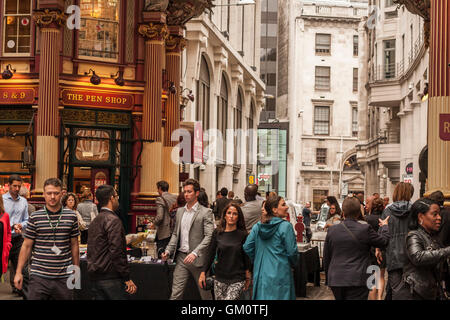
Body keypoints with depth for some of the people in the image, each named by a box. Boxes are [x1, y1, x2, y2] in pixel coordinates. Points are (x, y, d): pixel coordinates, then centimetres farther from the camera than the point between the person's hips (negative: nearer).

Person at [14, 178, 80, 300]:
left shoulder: (71, 216, 5)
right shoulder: (35, 217, 0)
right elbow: (26, 246, 4)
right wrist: (19, 272, 1)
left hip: (64, 276, 1)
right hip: (39, 276, -1)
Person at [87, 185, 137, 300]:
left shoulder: (94, 221, 16)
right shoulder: (113, 220, -13)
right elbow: (116, 252, -20)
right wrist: (127, 278, -17)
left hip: (94, 277, 9)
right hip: (110, 277, -9)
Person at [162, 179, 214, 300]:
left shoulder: (205, 212, -6)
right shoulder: (180, 211, 14)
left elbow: (209, 236, -13)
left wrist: (195, 253, -24)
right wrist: (168, 251, 4)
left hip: (197, 259, -5)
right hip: (181, 258, 5)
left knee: (205, 294, 9)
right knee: (175, 294, 0)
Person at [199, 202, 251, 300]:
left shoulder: (243, 235, -1)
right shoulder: (217, 233, 5)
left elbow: (247, 258, 4)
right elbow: (211, 254, 8)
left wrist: (248, 278, 6)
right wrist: (203, 273, 2)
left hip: (237, 280, -3)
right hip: (220, 279, 3)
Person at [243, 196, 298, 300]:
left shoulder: (257, 226, 4)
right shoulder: (285, 226, -12)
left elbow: (247, 247, 6)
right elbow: (292, 251, -11)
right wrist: (293, 264, 9)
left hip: (260, 274, 5)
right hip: (280, 274, -5)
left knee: (261, 296, 13)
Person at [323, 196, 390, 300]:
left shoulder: (332, 230, 3)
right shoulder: (365, 229, -9)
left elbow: (326, 258, 10)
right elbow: (383, 241, 5)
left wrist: (328, 279, 21)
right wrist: (384, 226, 25)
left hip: (335, 280, 4)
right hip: (357, 280, -4)